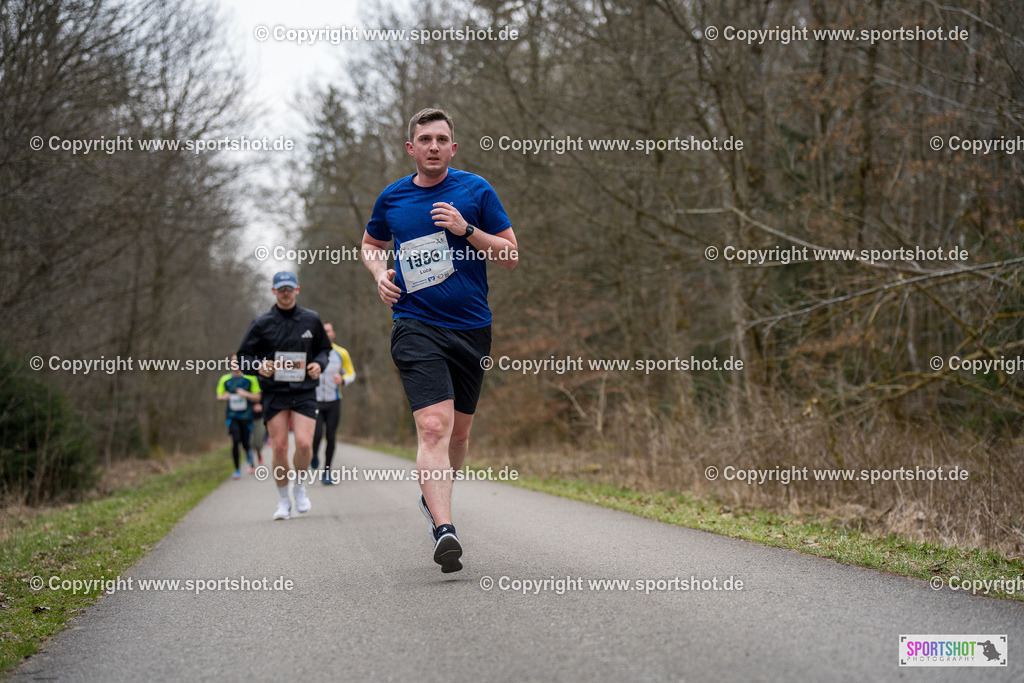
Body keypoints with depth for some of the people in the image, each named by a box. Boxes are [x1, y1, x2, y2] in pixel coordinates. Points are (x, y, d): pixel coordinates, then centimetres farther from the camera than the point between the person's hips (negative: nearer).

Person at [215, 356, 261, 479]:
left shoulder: (250, 379, 0)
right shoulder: (225, 380, 5)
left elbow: (257, 397, 3)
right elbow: (219, 396, 15)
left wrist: (246, 394, -15)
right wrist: (224, 396, -8)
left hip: (246, 416, 0)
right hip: (233, 416, 0)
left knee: (245, 444, 5)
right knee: (235, 441, -16)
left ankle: (251, 464, 39)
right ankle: (237, 470, -5)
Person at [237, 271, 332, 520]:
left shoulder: (311, 320, 8)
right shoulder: (262, 323, 3)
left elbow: (323, 348, 20)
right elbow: (243, 356, 7)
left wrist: (318, 364, -1)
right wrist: (258, 366, -13)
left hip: (304, 392, 0)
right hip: (274, 394, 0)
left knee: (304, 444, -14)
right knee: (279, 448, -4)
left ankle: (300, 487, 14)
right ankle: (283, 500, 12)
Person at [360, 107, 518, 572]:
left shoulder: (475, 190, 3)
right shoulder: (391, 198, 7)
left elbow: (511, 255, 3)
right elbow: (370, 244, 26)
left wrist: (467, 230, -12)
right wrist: (380, 274, 4)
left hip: (472, 328, 2)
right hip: (415, 325, -2)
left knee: (459, 430, 14)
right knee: (433, 426, -20)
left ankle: (434, 497, 41)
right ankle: (443, 529, -29)